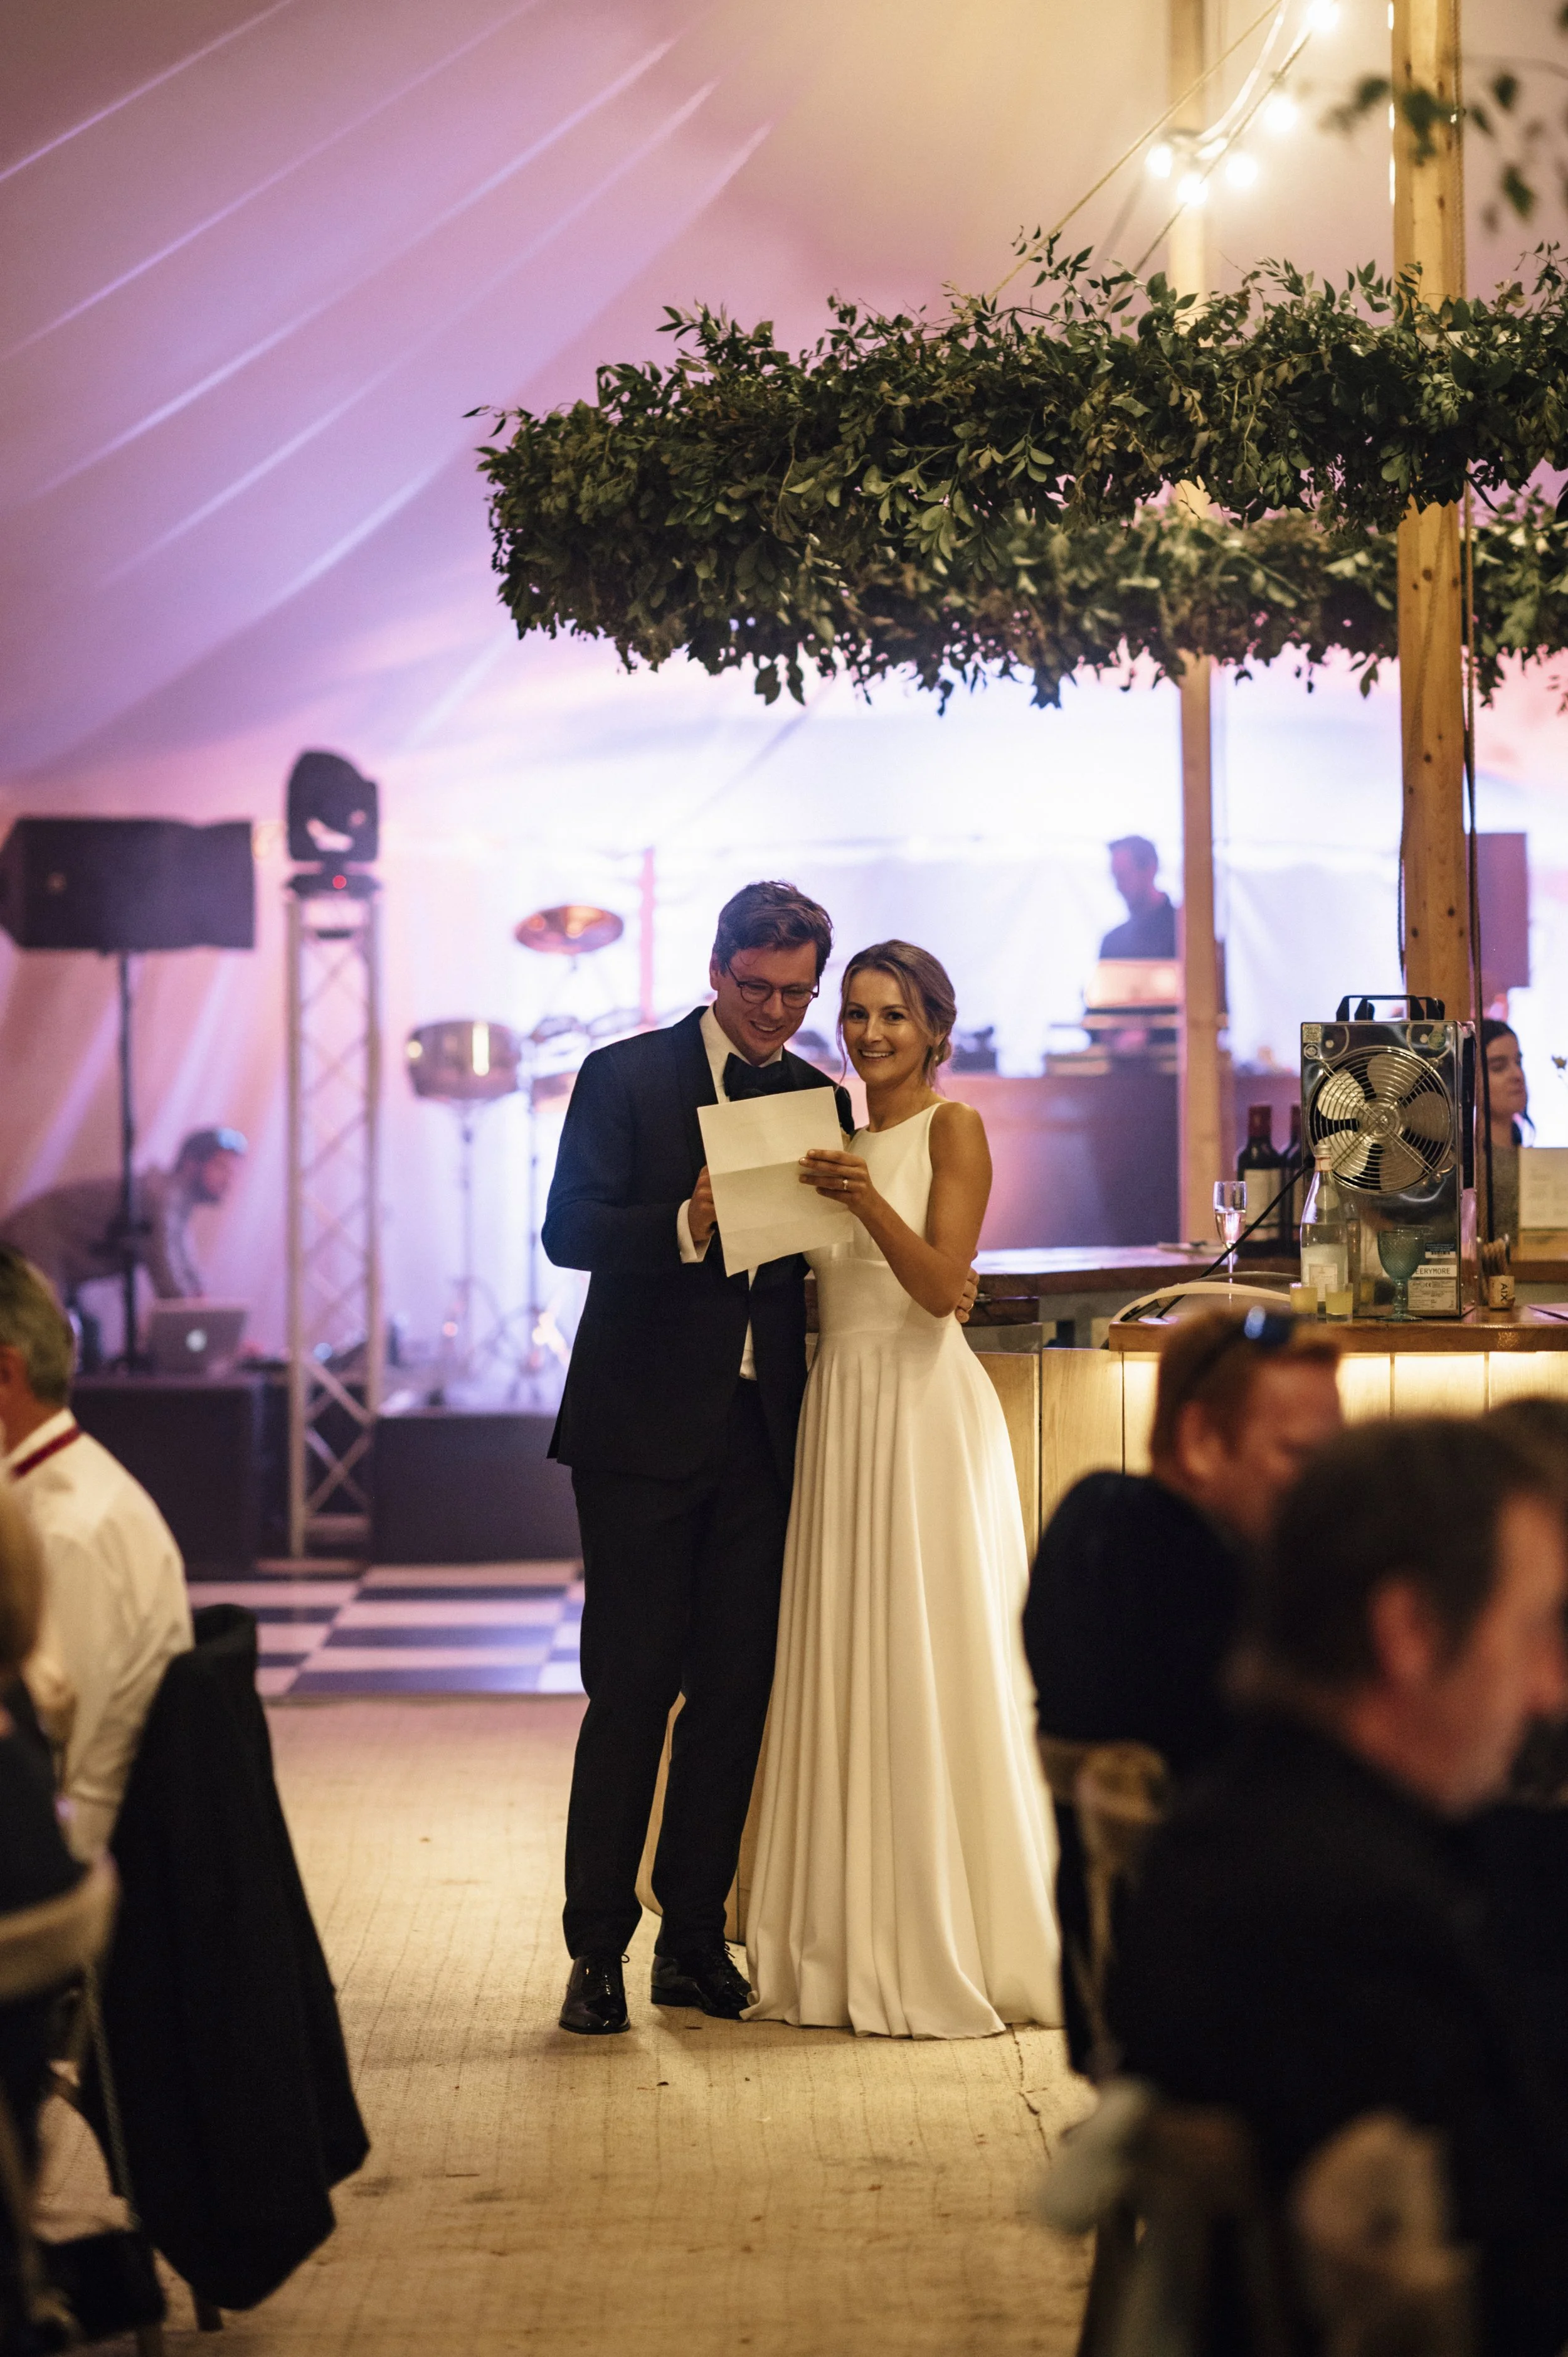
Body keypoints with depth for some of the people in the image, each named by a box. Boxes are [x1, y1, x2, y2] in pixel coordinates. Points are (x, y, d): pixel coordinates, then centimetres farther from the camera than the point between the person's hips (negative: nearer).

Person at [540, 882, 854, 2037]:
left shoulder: (822, 1099, 12)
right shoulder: (626, 1077, 0)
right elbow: (569, 1228, -9)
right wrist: (683, 1228, -24)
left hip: (765, 1427, 4)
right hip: (646, 1424, -4)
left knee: (736, 1687, 6)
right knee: (632, 1686, -2)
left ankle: (695, 1938, 15)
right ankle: (597, 1949, 4)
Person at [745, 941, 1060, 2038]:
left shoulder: (952, 1128, -2)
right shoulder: (836, 1136, 17)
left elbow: (942, 1282, -15)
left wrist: (868, 1204, -26)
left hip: (925, 1412, -7)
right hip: (839, 1411, 7)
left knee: (932, 1674, -6)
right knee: (845, 1676, 5)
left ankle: (955, 1952, 0)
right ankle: (856, 1953, 9)